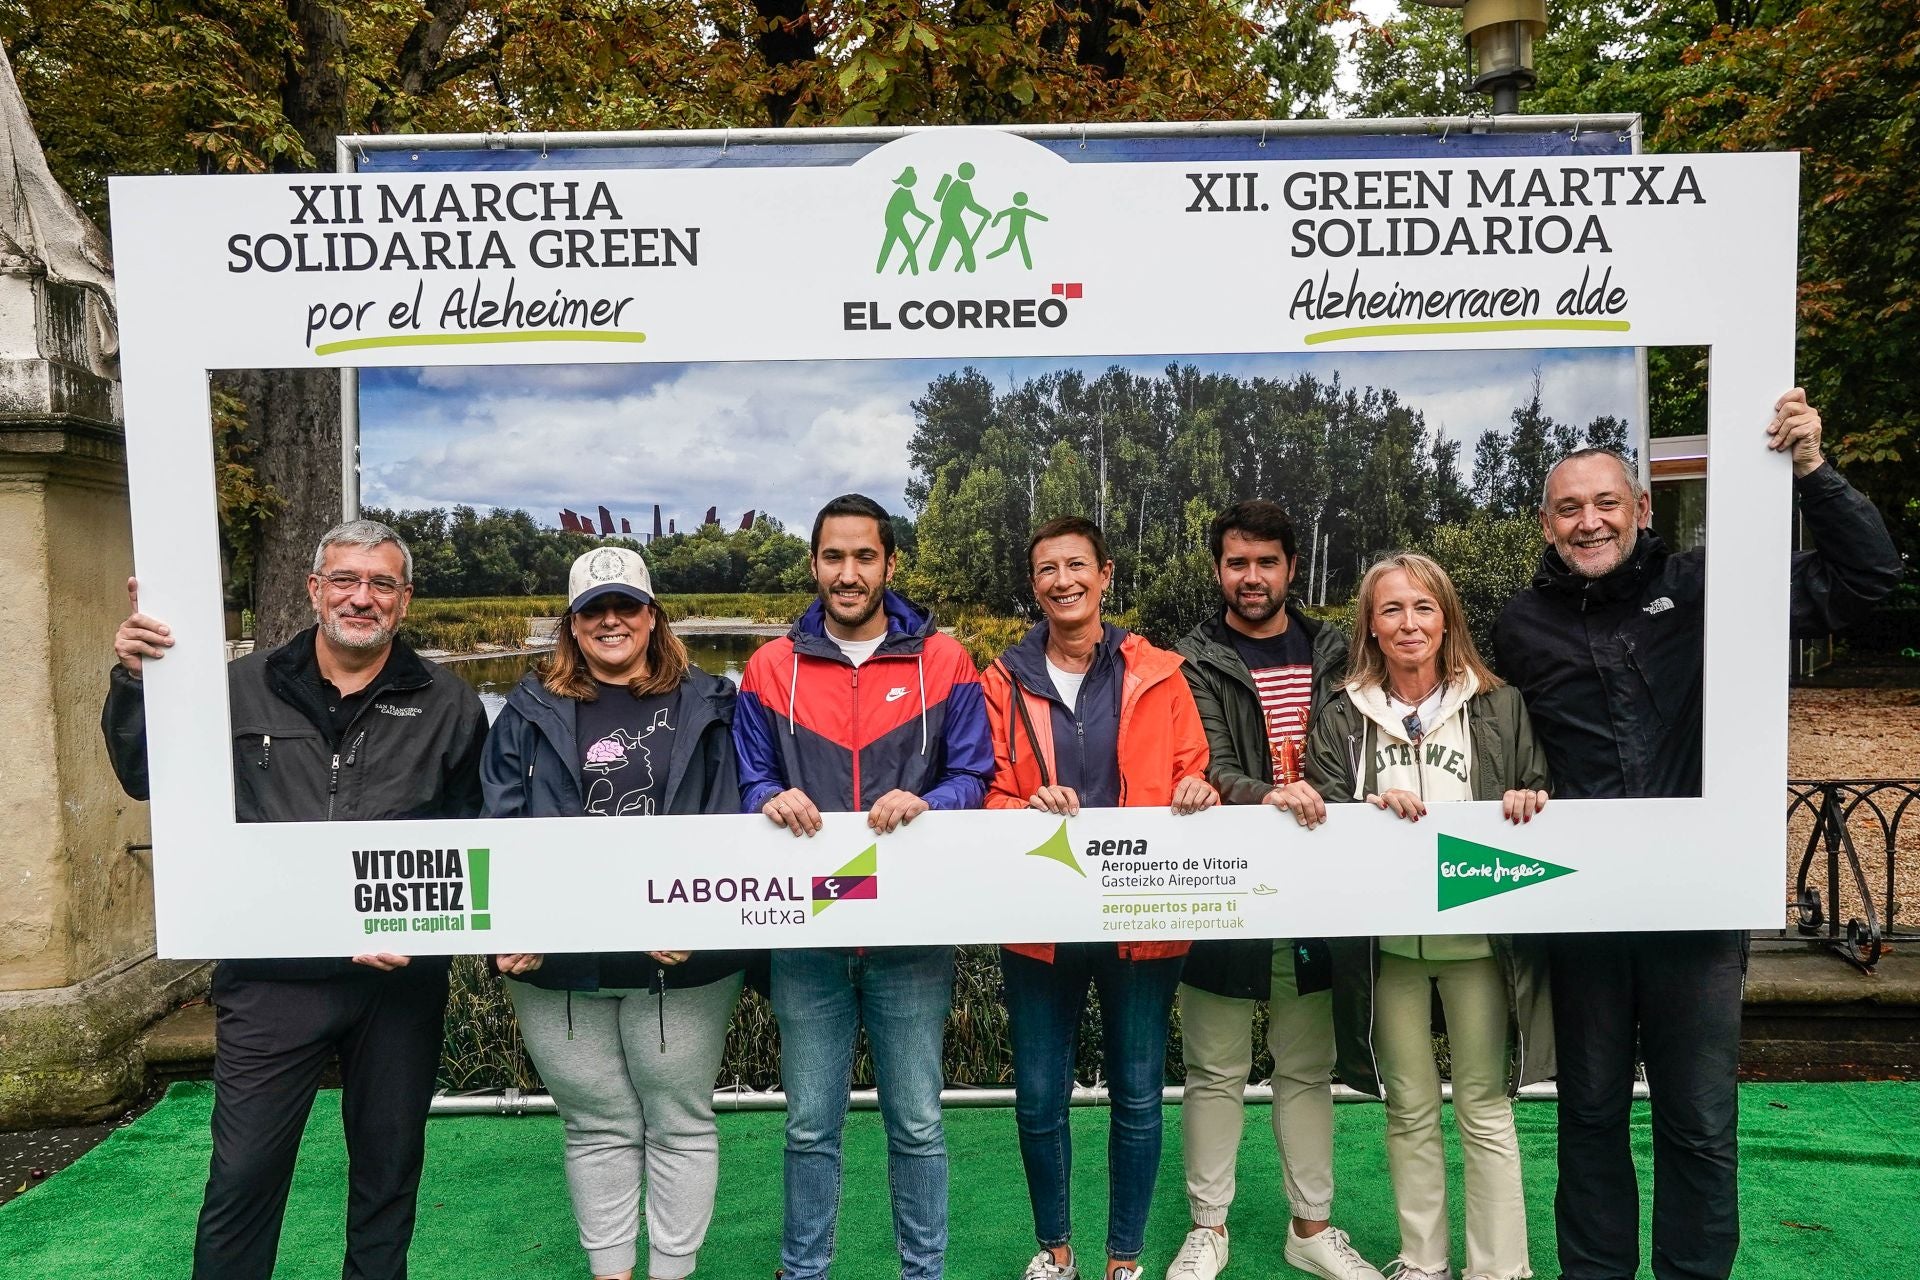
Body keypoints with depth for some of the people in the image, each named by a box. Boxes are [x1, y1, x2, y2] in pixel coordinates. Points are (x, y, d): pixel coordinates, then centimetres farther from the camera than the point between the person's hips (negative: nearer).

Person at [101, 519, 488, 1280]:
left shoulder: (448, 707, 0)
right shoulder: (244, 689, 4)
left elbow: (469, 844, 3)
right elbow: (147, 780, 10)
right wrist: (133, 681, -5)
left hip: (400, 979, 0)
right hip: (269, 976, 0)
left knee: (389, 1173, 16)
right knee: (242, 1179, 7)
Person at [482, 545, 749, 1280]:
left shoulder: (704, 707, 3)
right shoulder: (531, 713, 8)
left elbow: (730, 827, -3)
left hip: (681, 960, -1)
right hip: (557, 961, 2)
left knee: (680, 1123, 11)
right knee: (598, 1126, 15)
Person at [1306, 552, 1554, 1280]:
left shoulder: (1500, 708, 4)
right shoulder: (1341, 720, 4)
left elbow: (1536, 806, 7)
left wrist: (1529, 803, -14)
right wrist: (1372, 808, -18)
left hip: (1479, 933, -1)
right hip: (1385, 939, 1)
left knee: (1484, 1107, 7)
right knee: (1409, 1108, 13)